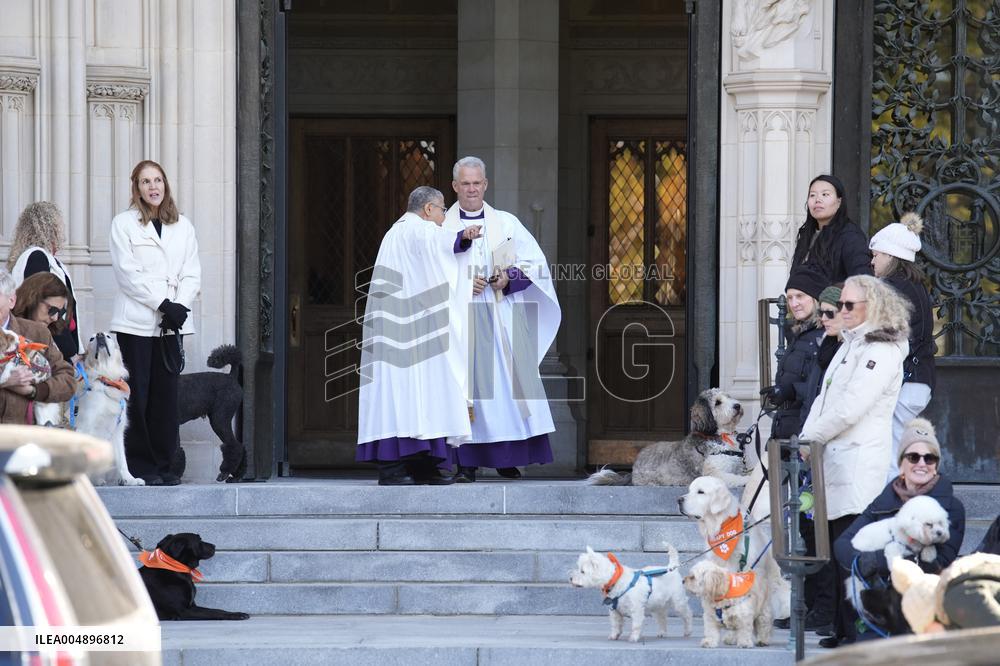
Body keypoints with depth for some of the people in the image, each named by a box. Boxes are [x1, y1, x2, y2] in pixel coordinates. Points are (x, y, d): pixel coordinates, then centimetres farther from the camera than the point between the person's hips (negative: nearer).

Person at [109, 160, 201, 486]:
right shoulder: (124, 223, 2)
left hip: (172, 323, 4)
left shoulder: (183, 226, 15)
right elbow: (128, 273, -7)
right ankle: (141, 466, -2)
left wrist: (181, 305, -9)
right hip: (136, 321, -4)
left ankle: (162, 464, 7)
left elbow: (192, 273, 9)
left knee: (166, 394, 3)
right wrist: (163, 304, -13)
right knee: (138, 395, -5)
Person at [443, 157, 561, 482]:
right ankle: (466, 462, -6)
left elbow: (535, 263, 10)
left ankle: (507, 458, 3)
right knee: (464, 381, -7)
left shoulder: (507, 224, 12)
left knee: (506, 379, -4)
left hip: (501, 318, 1)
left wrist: (508, 278, -8)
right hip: (459, 318, -1)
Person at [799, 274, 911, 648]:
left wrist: (811, 437, -7)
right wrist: (806, 439, 6)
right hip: (835, 463, 9)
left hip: (859, 466, -9)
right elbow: (826, 399, 20)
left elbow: (850, 407, -16)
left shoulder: (882, 352, -9)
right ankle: (844, 629, 11)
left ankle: (856, 632, -8)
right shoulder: (849, 346, 20)